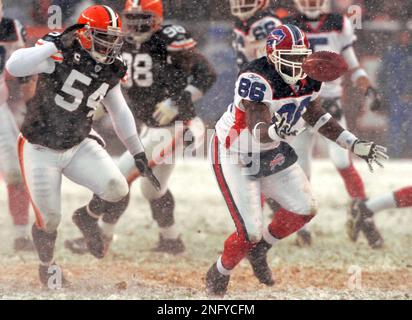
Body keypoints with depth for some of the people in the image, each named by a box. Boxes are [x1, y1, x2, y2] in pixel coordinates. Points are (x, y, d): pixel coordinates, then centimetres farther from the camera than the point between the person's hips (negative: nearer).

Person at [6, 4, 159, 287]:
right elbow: (14, 67, -36)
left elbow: (120, 113, 13)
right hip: (41, 150, -5)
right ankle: (47, 267, 31)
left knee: (117, 189, -16)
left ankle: (88, 218, 18)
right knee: (49, 220, -1)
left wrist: (138, 154, 12)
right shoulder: (60, 54, -21)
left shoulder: (110, 70, -1)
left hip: (79, 146, 5)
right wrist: (55, 45, -40)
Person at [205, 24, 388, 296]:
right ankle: (219, 275, 19)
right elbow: (258, 130, -39)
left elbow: (317, 116, 8)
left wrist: (354, 144, 5)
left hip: (271, 151, 8)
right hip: (235, 154, -8)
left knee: (305, 209, 2)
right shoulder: (257, 80, -32)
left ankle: (259, 250, 26)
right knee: (250, 233, -11)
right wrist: (275, 131, -62)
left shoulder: (309, 79, -8)